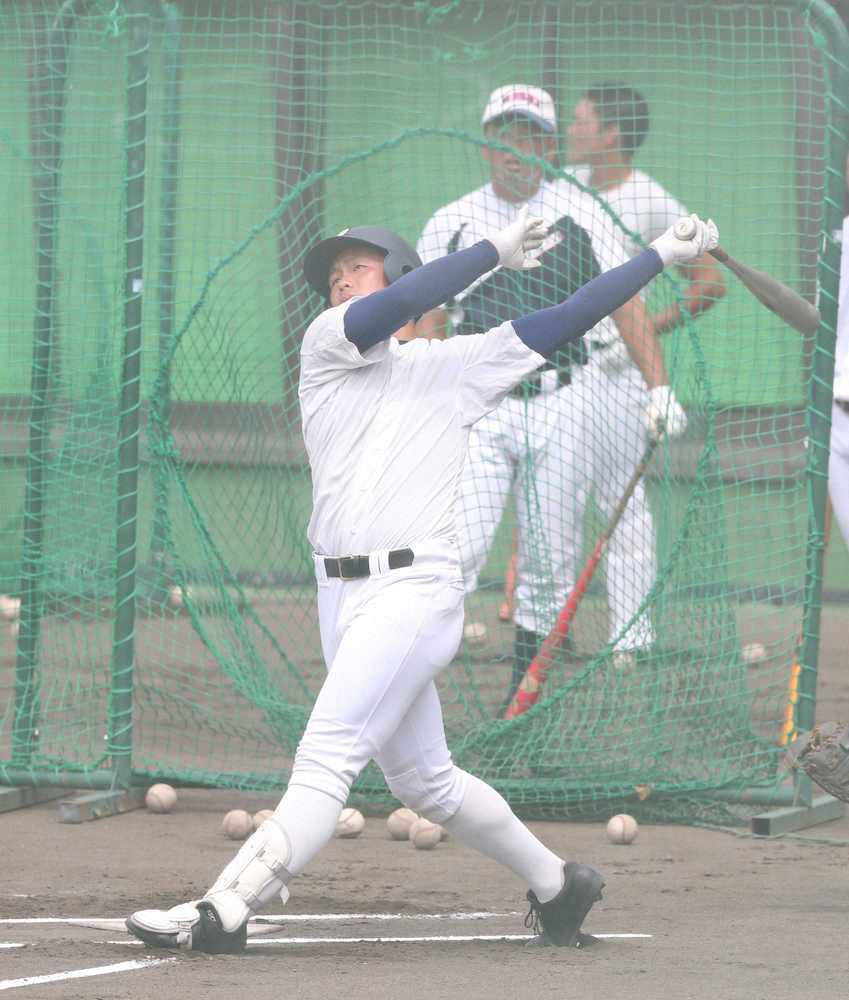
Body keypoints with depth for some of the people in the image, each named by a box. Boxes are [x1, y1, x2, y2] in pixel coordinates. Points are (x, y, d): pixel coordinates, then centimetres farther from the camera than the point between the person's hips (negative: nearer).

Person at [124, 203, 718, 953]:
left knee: (326, 757, -15)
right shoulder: (327, 344, 12)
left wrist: (663, 256, 6)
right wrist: (494, 253, -4)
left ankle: (222, 913, -25)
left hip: (416, 589, -5)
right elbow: (395, 307, -7)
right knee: (423, 782, 12)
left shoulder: (455, 367, 9)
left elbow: (568, 320, 9)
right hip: (344, 597, 5)